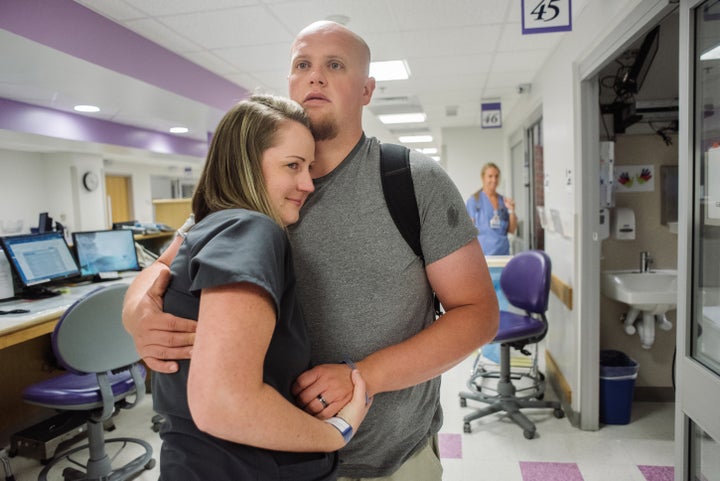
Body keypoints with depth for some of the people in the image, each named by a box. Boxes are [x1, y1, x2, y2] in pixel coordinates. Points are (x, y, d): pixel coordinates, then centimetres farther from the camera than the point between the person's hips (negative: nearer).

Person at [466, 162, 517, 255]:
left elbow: (512, 230, 11)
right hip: (483, 253, -4)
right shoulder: (474, 200, 0)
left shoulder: (504, 200, 11)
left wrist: (511, 210, -2)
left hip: (503, 251, 4)